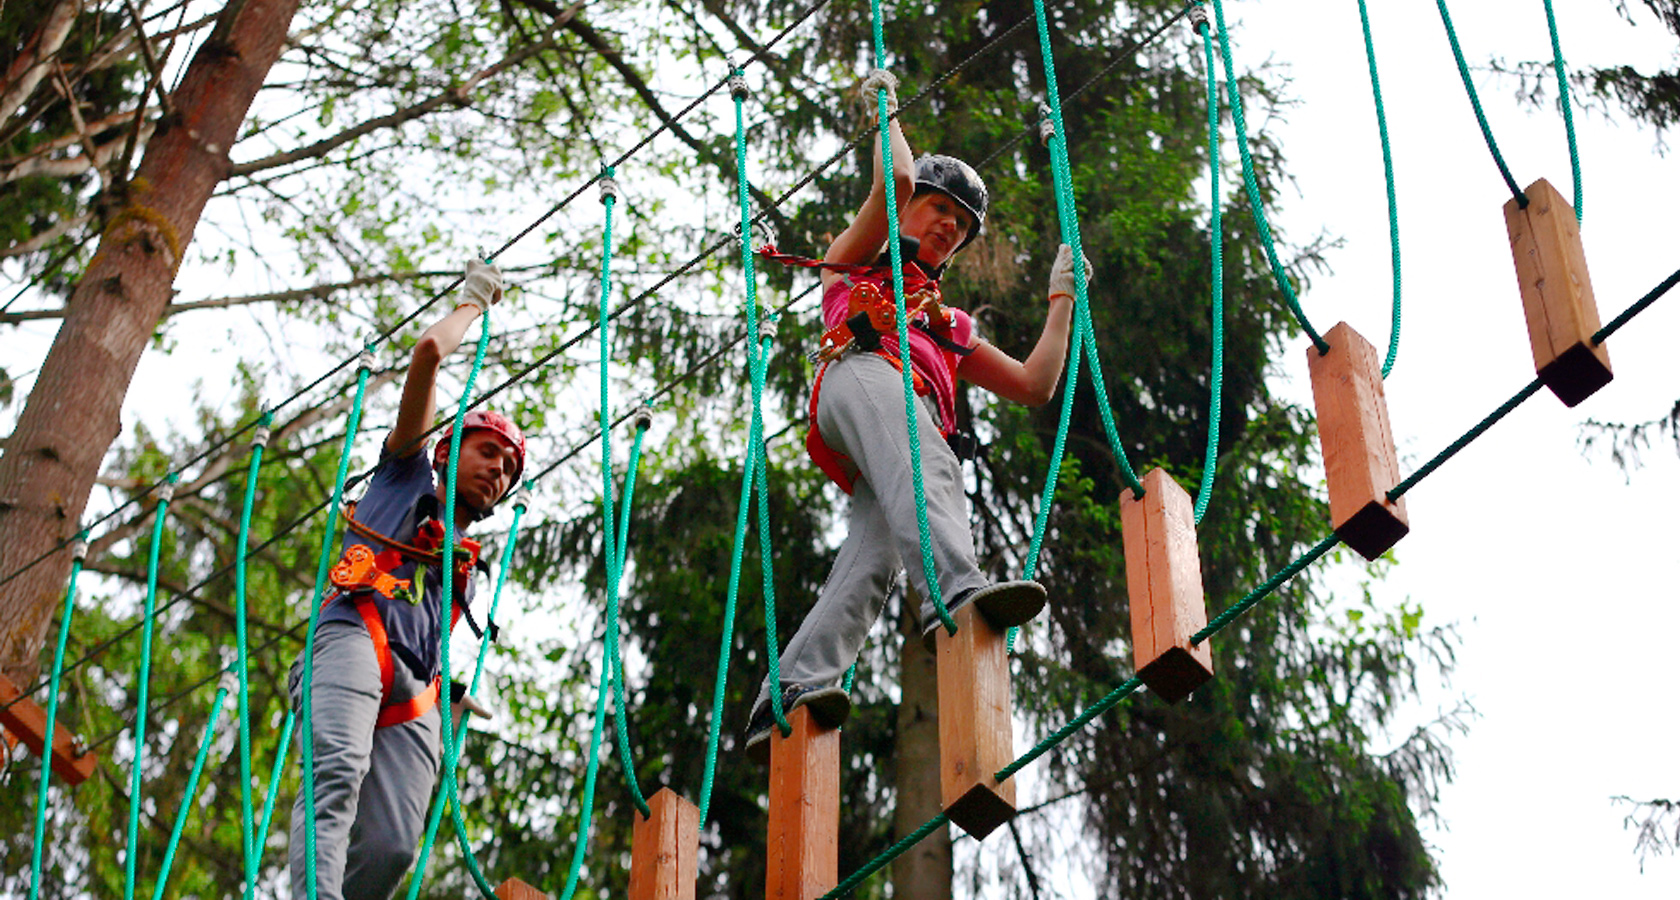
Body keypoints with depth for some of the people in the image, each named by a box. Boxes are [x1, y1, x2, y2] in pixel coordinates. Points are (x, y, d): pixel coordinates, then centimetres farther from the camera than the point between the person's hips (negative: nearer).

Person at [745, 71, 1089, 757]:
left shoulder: (951, 329, 45)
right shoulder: (858, 261, 34)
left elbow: (1034, 385, 36)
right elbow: (897, 179, 18)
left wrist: (1061, 298, 40)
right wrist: (885, 106, 35)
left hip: (916, 429, 4)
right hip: (864, 373, -4)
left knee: (869, 564, -24)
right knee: (925, 469, -38)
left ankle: (789, 692, -42)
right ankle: (955, 589, -65)